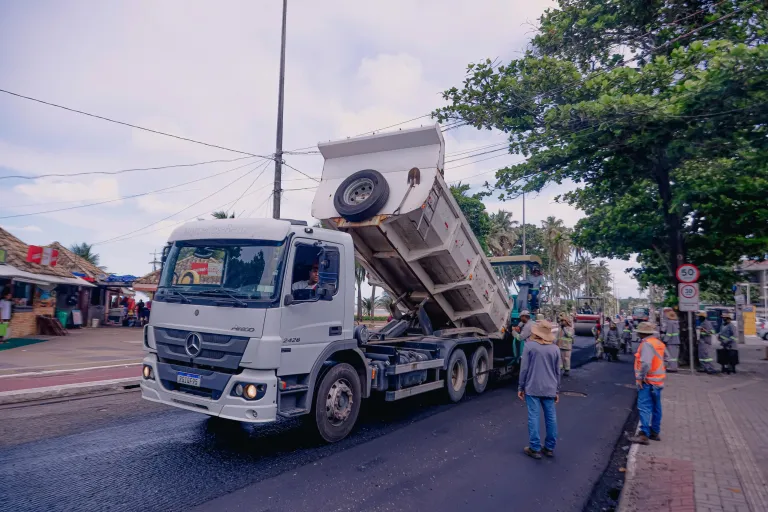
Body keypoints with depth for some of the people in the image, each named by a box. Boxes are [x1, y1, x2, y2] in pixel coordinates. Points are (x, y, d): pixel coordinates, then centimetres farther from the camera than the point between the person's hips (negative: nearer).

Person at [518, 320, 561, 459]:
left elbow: (524, 368, -7)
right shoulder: (555, 348, 4)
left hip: (532, 388, -4)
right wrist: (557, 390, 19)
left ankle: (535, 449, 3)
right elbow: (557, 371, 10)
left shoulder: (529, 345, -8)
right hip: (550, 389, 4)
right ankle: (550, 447, 20)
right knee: (551, 417, 12)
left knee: (533, 417, 0)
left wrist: (520, 387, 2)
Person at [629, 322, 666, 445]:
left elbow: (646, 363, -27)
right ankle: (655, 432, 26)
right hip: (658, 380, 10)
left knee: (644, 407, -10)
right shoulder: (658, 343, 12)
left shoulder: (647, 343, -17)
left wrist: (640, 377, -19)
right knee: (656, 407, 16)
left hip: (648, 381, -10)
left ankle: (644, 434, -12)